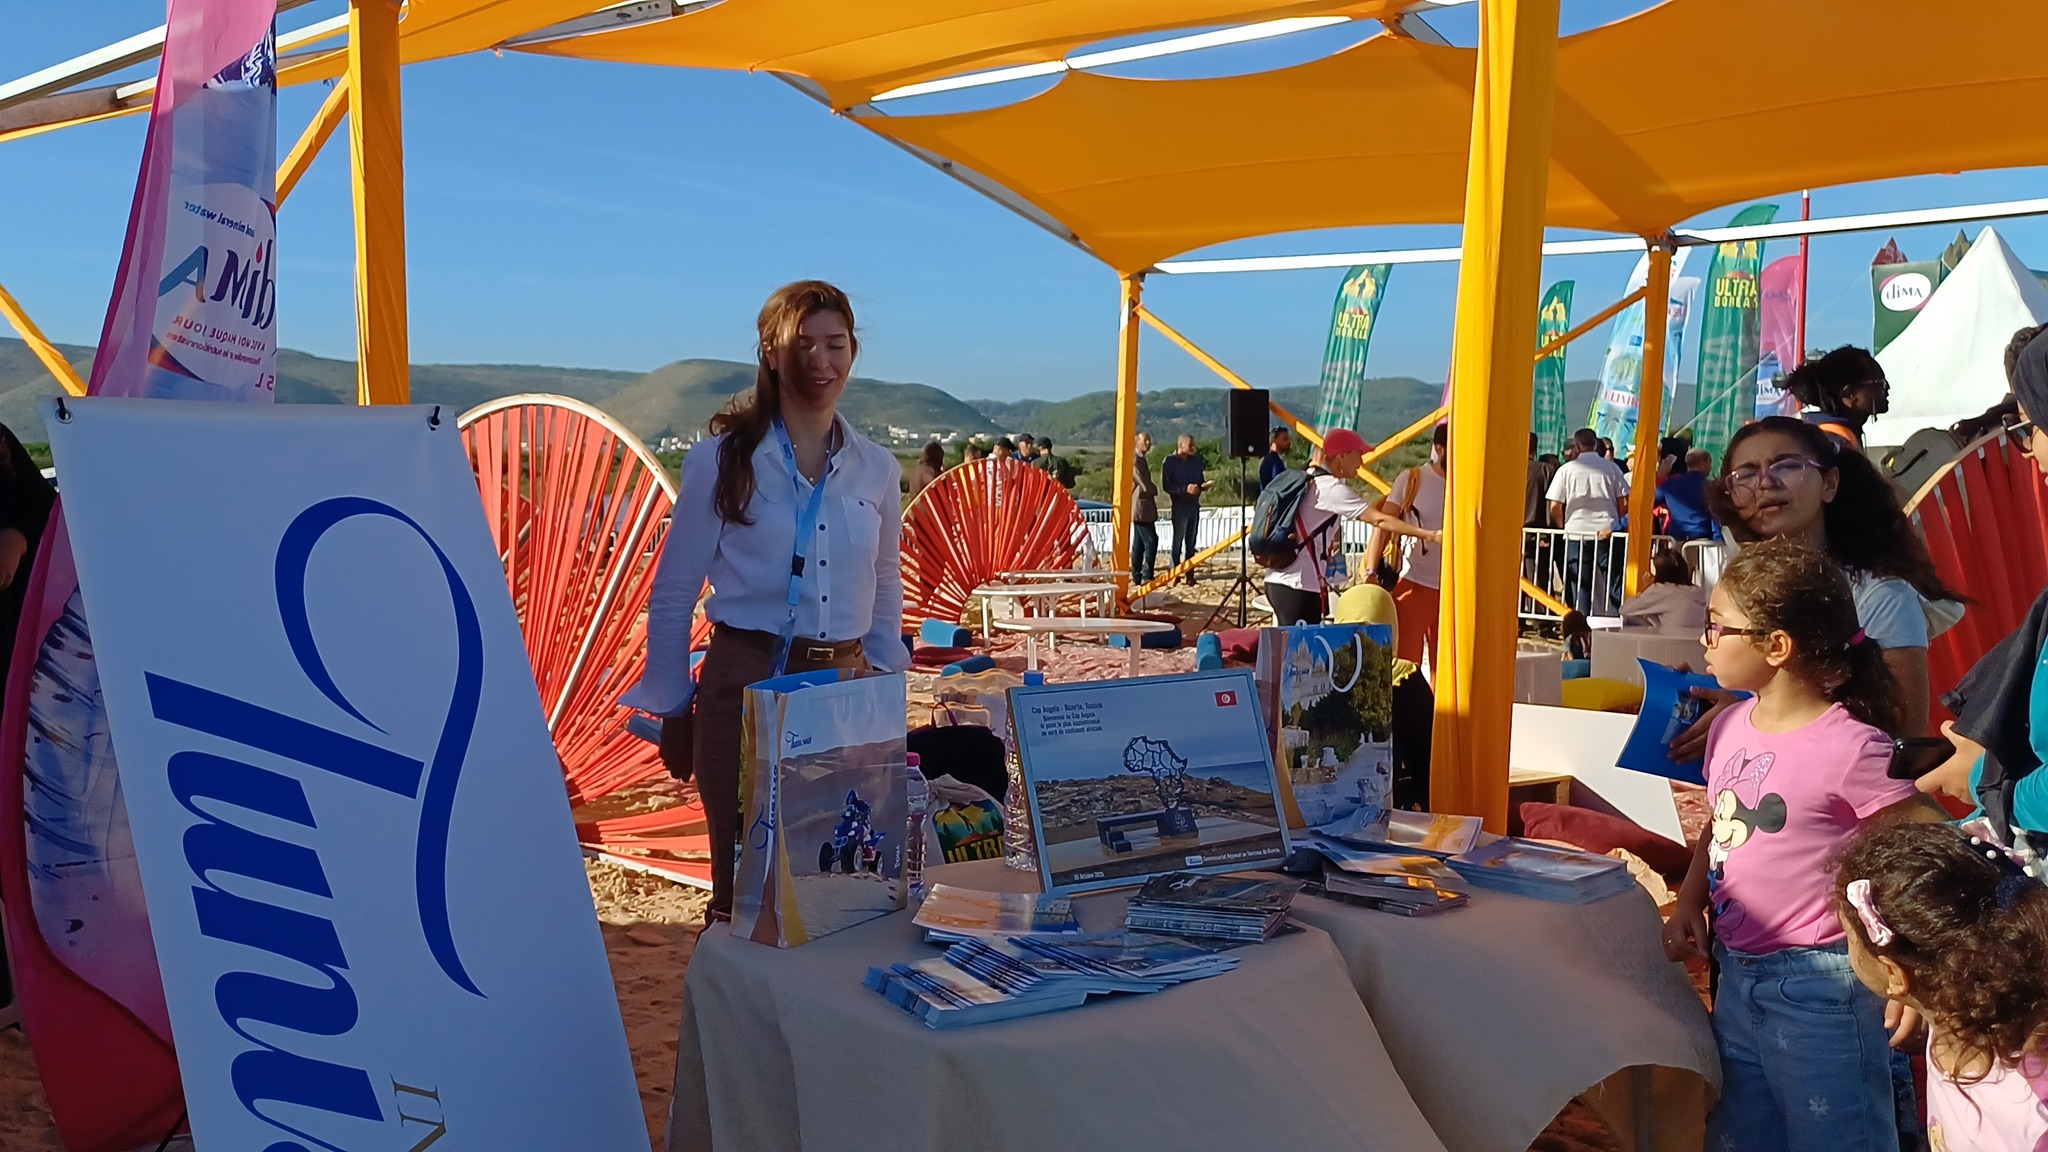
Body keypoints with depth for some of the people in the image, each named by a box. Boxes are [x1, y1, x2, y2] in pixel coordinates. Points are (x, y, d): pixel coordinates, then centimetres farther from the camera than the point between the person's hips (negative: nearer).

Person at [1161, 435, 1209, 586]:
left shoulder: (1196, 461, 11)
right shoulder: (1169, 461, -6)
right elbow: (1167, 485, -12)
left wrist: (1203, 485, -4)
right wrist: (1185, 489, -23)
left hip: (1194, 505, 6)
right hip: (1180, 505, -6)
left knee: (1191, 542, 9)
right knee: (1178, 541, -2)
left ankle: (1190, 574, 14)